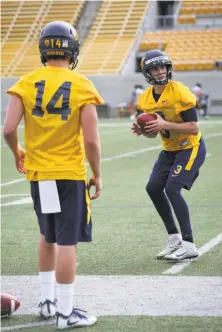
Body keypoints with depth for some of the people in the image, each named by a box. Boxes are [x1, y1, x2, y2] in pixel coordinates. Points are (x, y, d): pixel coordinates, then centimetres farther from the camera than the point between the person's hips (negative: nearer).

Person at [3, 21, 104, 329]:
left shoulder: (26, 84, -2)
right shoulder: (82, 87, -9)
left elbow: (9, 129, -7)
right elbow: (91, 141, -11)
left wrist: (18, 153, 13)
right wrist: (97, 175, 2)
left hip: (38, 173, 4)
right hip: (70, 174, -4)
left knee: (48, 237, 22)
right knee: (67, 242, 1)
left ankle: (46, 301, 29)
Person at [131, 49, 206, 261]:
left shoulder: (180, 93, -21)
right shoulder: (146, 99, 0)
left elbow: (194, 128, -23)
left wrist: (165, 125, -31)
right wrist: (142, 131, -11)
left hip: (190, 148, -8)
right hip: (169, 149, 8)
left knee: (172, 189, -20)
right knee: (153, 188, 0)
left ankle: (188, 245, -15)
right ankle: (174, 237, 15)